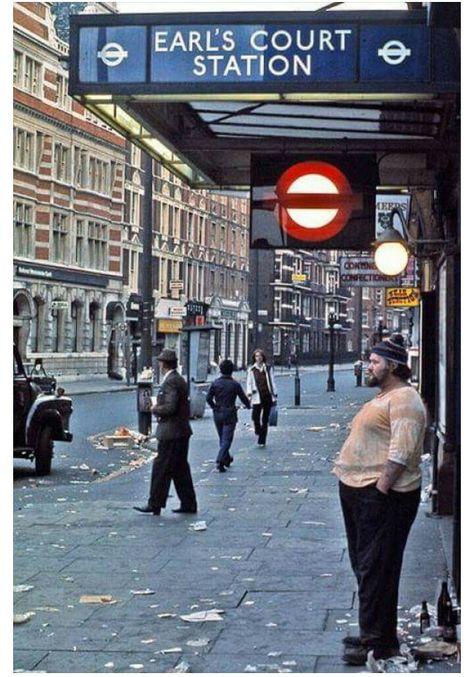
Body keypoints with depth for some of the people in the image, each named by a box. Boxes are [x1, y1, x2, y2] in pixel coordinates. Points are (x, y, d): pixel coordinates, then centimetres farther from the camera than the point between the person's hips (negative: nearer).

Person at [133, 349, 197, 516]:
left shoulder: (170, 382, -17)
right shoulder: (179, 380, 14)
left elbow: (170, 407, -25)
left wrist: (155, 410, -9)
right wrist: (159, 407, 12)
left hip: (171, 433, -10)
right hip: (181, 431, 10)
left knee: (161, 469, -3)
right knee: (180, 469, 13)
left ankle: (155, 505, 1)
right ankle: (188, 504, 16)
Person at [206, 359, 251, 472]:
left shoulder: (215, 383, -2)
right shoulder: (235, 385, -10)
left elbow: (208, 398, -3)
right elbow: (244, 398, -2)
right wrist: (248, 405, 20)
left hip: (218, 414, 4)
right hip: (230, 414, -4)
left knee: (222, 438, 20)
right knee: (226, 439, -4)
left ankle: (227, 458, 33)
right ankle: (220, 461, -18)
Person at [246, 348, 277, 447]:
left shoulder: (268, 369, 9)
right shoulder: (251, 369, 5)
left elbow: (272, 382, 11)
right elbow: (249, 383, 5)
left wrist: (275, 396, 7)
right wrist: (249, 394, -8)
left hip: (267, 396, 2)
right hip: (257, 397, -1)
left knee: (265, 419, 4)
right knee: (255, 416, -18)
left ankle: (262, 441, 11)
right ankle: (258, 430, 14)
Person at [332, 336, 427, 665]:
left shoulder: (404, 400, -15)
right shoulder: (385, 398, 19)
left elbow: (402, 452, -23)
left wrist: (381, 488, -25)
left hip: (382, 496, -11)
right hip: (360, 491, 11)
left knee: (376, 568, -7)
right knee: (365, 564, 17)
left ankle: (378, 642, -1)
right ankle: (373, 633, 27)